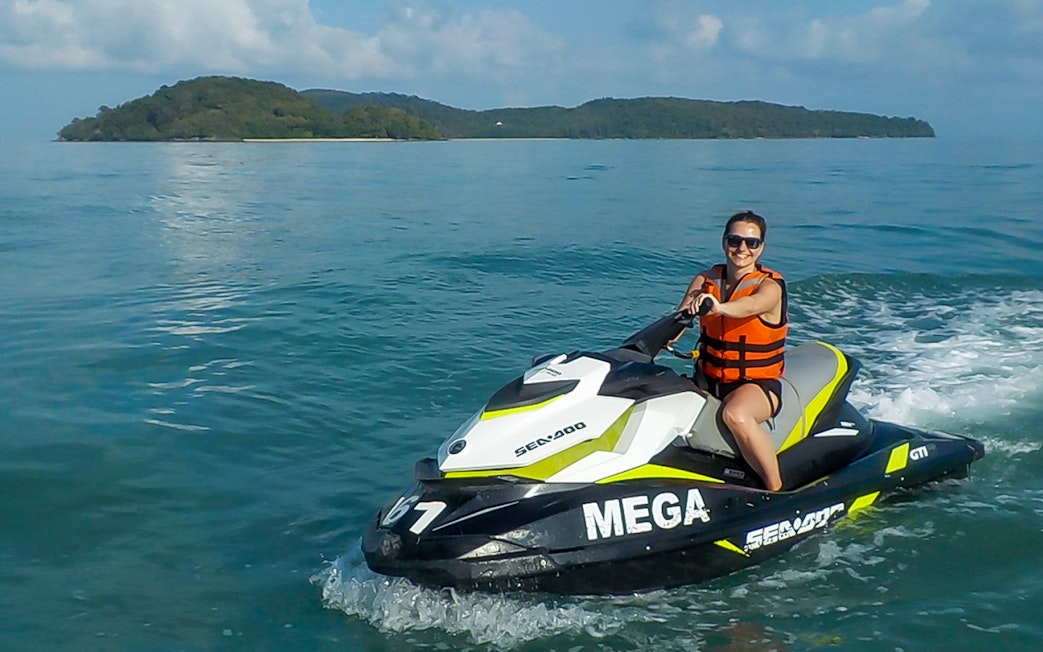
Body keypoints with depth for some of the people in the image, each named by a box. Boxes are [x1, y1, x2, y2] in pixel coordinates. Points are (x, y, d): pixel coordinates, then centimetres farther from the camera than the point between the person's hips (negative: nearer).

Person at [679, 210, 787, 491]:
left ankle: (777, 491, -23)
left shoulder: (770, 285, -10)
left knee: (736, 415, -37)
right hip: (708, 380, 5)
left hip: (757, 383, -5)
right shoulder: (706, 280, 6)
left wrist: (719, 308, -56)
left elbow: (750, 306, -34)